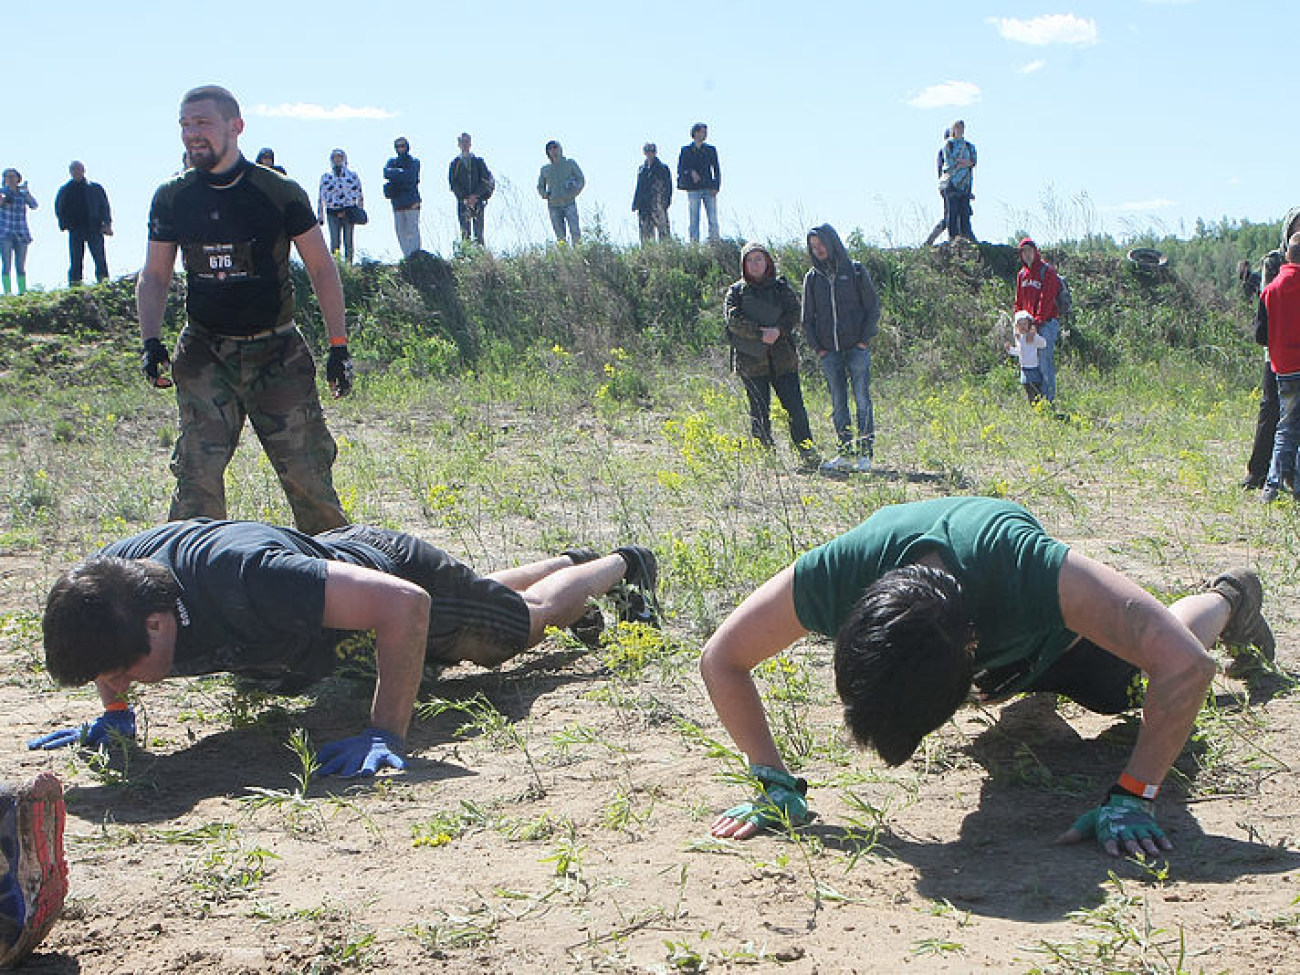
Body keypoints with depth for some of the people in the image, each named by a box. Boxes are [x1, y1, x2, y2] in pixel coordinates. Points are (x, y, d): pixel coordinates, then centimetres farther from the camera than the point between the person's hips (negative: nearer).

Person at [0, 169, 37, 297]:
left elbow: (34, 206, -8)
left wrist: (26, 190, -19)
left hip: (21, 235, 2)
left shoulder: (23, 194, 9)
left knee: (21, 267, 2)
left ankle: (22, 292, 4)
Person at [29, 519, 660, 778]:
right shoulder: (111, 576, -30)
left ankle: (621, 565, 53)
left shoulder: (242, 578, -50)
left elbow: (405, 604, -49)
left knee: (527, 620, 24)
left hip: (392, 573, -6)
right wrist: (114, 715, -12)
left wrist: (386, 734, -49)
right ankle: (568, 561, 64)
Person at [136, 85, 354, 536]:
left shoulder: (280, 193, -4)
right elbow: (154, 276, 13)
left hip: (277, 351, -2)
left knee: (306, 473, -2)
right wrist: (151, 341, -3)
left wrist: (338, 346, -3)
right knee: (197, 475, -8)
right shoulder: (172, 198, 4)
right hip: (205, 354, 2)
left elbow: (321, 268, 2)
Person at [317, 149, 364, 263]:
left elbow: (360, 195, 13)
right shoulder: (325, 177, 13)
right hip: (333, 213, 0)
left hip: (349, 213, 0)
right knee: (334, 241, -7)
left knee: (348, 241, 1)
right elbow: (321, 198, 14)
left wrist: (361, 211, 5)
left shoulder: (353, 176, 11)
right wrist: (320, 216, 8)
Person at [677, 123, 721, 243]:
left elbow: (717, 170, 11)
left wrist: (716, 187, -1)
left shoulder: (711, 150, 12)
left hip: (709, 189, 2)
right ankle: (694, 244, 1)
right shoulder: (685, 150, 6)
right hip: (693, 189, -2)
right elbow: (680, 169, 4)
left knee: (713, 219, -4)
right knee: (694, 219, -2)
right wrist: (691, 172, -14)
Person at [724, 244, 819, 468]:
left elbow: (795, 314, 2)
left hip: (783, 358, 1)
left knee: (795, 407, -4)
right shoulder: (736, 292, 8)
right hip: (751, 360, -1)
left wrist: (779, 330, -17)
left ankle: (807, 453, 0)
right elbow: (734, 320, -6)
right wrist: (760, 333, -18)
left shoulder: (781, 287, 12)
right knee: (759, 412, -1)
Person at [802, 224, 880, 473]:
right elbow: (807, 318, 15)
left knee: (862, 400, -6)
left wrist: (864, 340, -6)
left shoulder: (855, 271, 3)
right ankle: (845, 452, 7)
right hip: (829, 352, 3)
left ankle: (865, 453, -5)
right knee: (838, 404, 3)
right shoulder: (812, 278, 11)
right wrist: (817, 348, 3)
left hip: (856, 348, -3)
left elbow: (873, 307, 3)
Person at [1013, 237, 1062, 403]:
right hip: (1028, 325, 6)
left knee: (1045, 361, -10)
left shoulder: (1047, 271, -3)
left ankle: (1048, 398, -9)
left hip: (1046, 323, -6)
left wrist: (1038, 321, -17)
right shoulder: (1021, 274, 17)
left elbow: (1046, 300, -10)